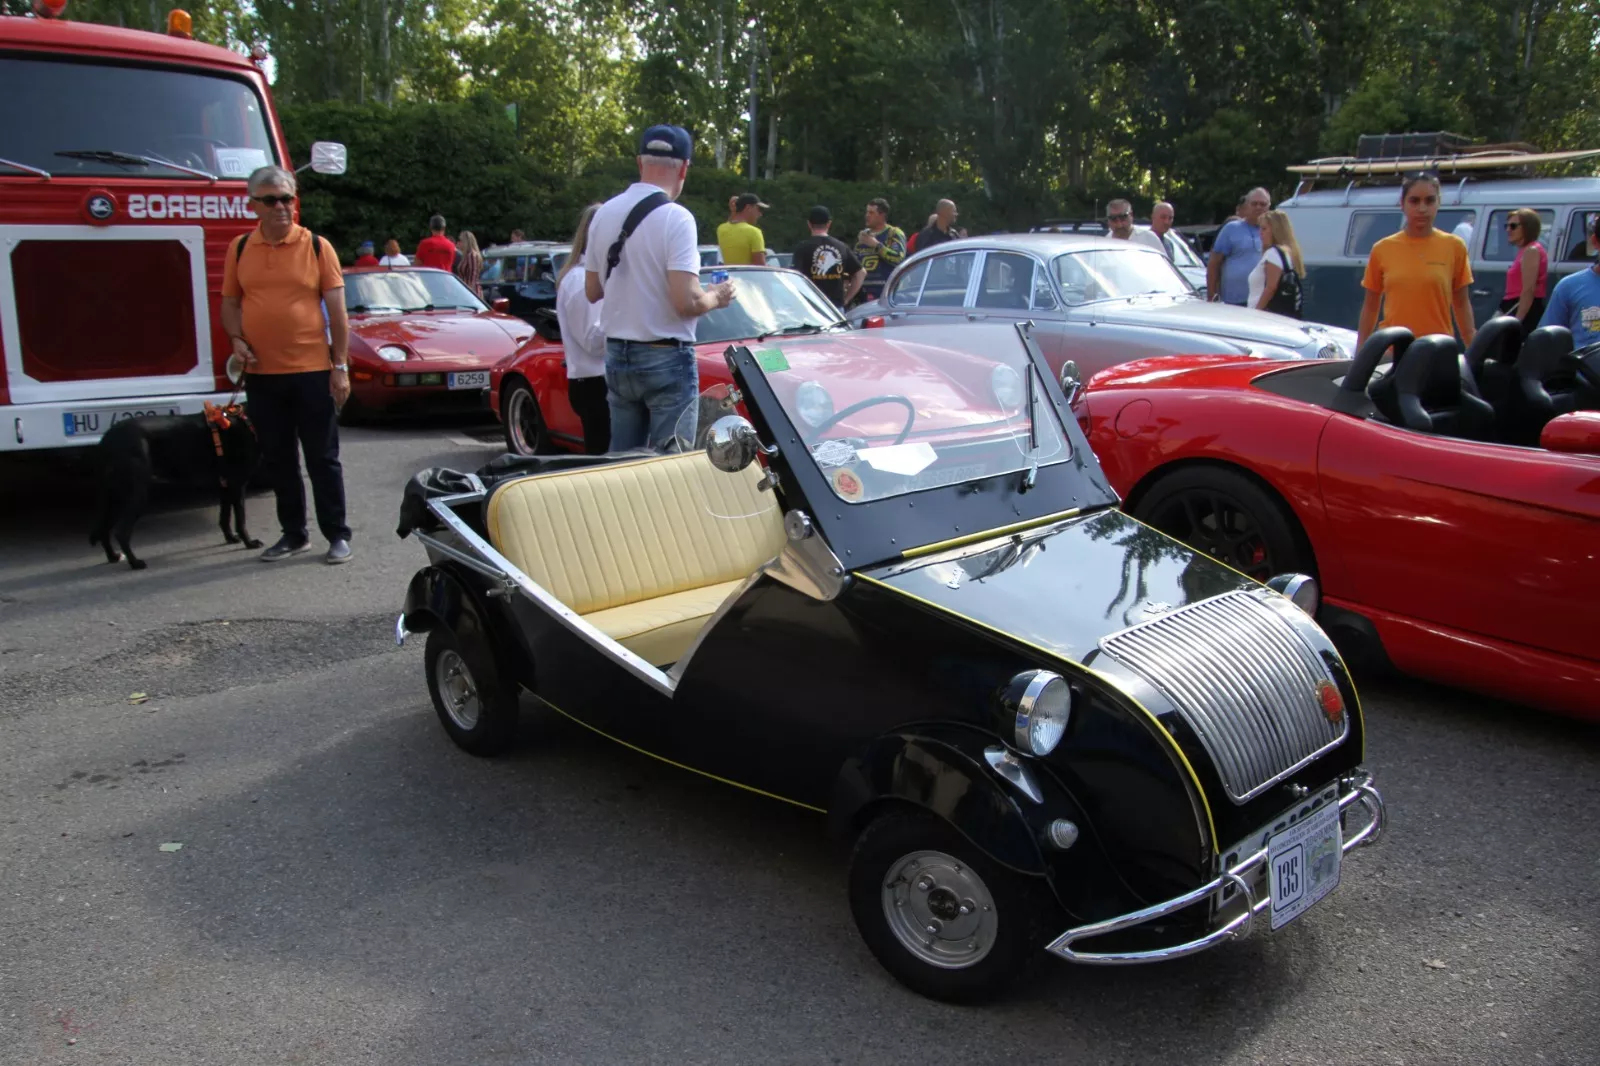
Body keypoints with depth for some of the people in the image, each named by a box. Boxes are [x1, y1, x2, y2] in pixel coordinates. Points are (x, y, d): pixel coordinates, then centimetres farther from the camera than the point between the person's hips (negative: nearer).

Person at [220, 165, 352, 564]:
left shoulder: (316, 246, -1)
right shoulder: (239, 249, 7)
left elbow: (336, 309, -1)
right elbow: (230, 303, 13)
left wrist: (340, 366, -6)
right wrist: (237, 340, -6)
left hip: (312, 370, -3)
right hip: (261, 374, 3)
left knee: (323, 459, 4)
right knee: (277, 460, 12)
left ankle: (337, 535, 13)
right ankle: (293, 534, 24)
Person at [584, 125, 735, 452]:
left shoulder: (604, 214, 6)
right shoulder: (676, 218, -14)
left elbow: (592, 291, 13)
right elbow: (686, 302, -21)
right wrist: (717, 296, -2)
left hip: (616, 355, 7)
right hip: (666, 358, -7)